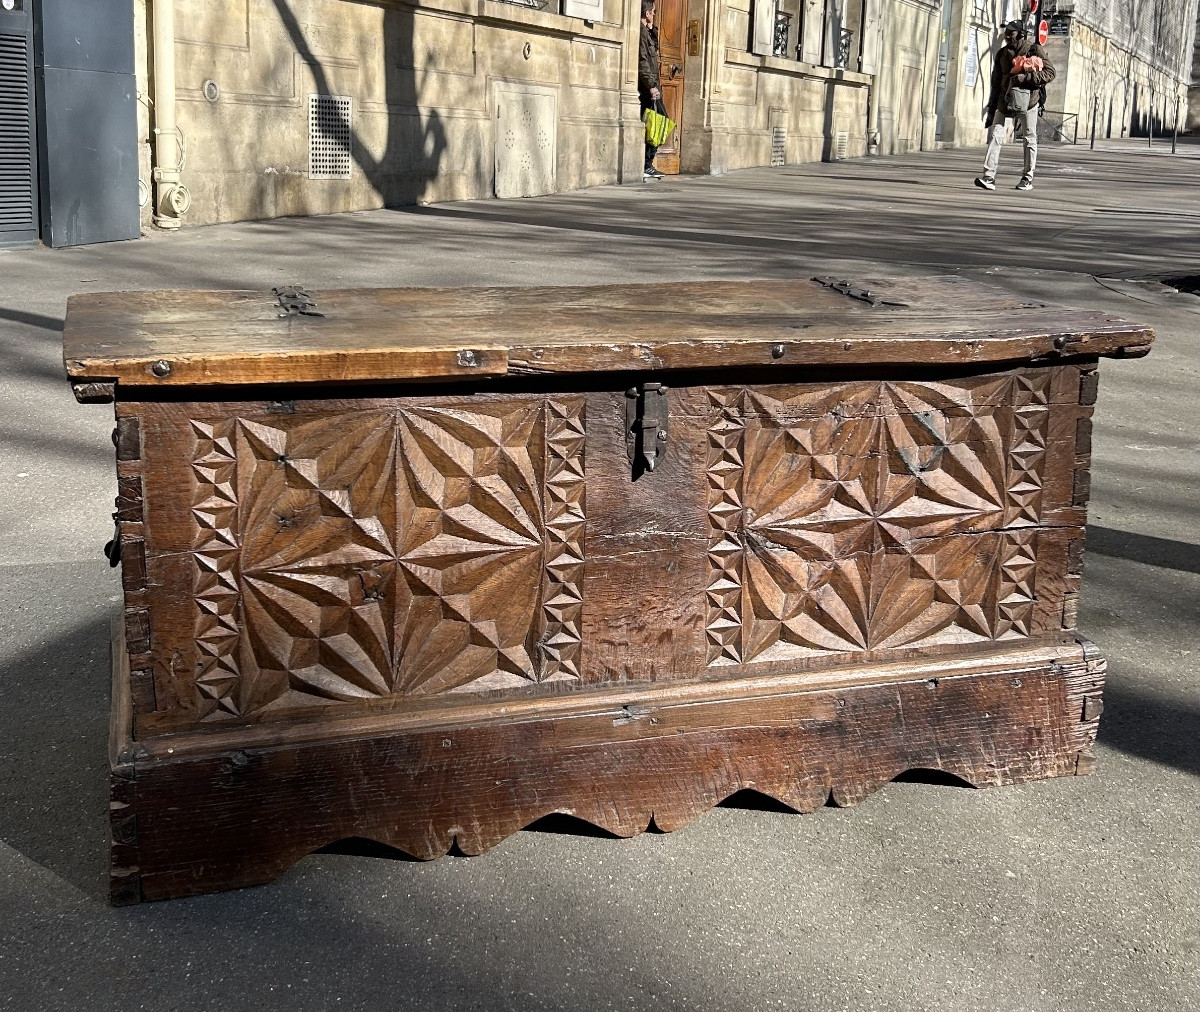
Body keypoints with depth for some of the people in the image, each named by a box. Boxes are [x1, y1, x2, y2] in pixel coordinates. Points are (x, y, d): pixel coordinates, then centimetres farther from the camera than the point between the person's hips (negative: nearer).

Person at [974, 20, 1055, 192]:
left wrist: (1026, 77, -20)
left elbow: (1050, 73, -8)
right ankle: (988, 177, -18)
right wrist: (991, 108, 13)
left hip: (1027, 100, -4)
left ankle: (1028, 178, 14)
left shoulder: (1034, 49, -1)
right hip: (1005, 100, 4)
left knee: (1029, 139, 5)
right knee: (995, 135, -11)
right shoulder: (1002, 54, 13)